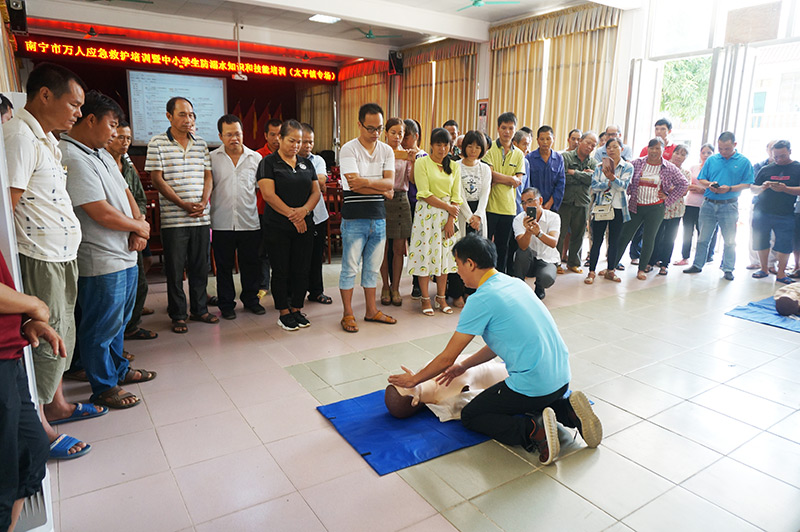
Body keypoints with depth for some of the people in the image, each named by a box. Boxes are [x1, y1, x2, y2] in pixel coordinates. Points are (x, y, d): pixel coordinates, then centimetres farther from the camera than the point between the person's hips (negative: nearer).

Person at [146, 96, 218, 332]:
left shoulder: (201, 144, 11)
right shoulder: (158, 143, -1)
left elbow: (208, 176, 11)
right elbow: (157, 179, -5)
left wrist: (203, 202, -6)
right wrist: (182, 204, -13)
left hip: (201, 218, 4)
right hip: (173, 218, -4)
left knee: (200, 267, 11)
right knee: (175, 269, 3)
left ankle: (200, 309, 24)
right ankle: (178, 315, 15)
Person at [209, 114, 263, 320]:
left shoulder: (255, 158, 6)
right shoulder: (212, 158, 3)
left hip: (250, 222, 1)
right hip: (222, 223, -1)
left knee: (251, 264, 9)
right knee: (224, 266, 8)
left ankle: (251, 299, 27)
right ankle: (226, 304, 22)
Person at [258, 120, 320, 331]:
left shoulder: (306, 164, 13)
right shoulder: (268, 163, -1)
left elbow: (316, 192, 9)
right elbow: (268, 194, -11)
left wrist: (305, 209, -11)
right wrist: (292, 215, -14)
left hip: (304, 225, 4)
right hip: (278, 226, -4)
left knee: (302, 269, 6)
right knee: (281, 271, 2)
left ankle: (297, 309, 19)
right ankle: (284, 313, 13)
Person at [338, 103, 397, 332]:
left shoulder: (387, 151, 10)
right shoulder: (348, 150, -5)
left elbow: (390, 182, -2)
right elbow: (354, 184, -14)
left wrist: (367, 181, -18)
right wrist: (381, 189, -7)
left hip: (378, 218, 5)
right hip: (354, 218, -5)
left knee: (373, 268, 13)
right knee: (350, 268, 2)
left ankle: (371, 311, 25)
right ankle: (348, 314, 13)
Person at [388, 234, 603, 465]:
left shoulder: (480, 300, -15)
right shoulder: (515, 282, 10)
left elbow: (447, 358, -8)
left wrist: (414, 380, 9)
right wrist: (463, 366, 23)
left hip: (533, 384, -8)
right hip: (562, 377, 8)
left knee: (470, 416, 10)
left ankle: (533, 429, -10)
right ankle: (567, 409, 11)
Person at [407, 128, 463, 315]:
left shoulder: (454, 166, 9)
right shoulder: (422, 163, -3)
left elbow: (456, 196, 5)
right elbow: (425, 194, -11)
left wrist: (451, 219, -6)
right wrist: (448, 206, -10)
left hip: (447, 216, 4)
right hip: (427, 213, -4)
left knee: (444, 254, 6)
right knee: (425, 253, -1)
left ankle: (441, 297, 17)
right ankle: (425, 298, 10)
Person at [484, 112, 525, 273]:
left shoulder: (519, 154, 12)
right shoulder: (490, 149, -1)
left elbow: (518, 180, 0)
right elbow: (488, 174, -14)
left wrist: (497, 179, -12)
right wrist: (509, 178, -8)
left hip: (508, 206, 4)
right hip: (490, 205, -4)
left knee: (503, 246, 11)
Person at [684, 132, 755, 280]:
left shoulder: (744, 162, 0)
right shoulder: (712, 160, 8)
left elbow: (747, 184, -4)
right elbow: (701, 179, 10)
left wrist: (729, 188, -18)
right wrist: (709, 184, -11)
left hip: (729, 205, -2)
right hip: (708, 204, 2)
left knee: (730, 240, 5)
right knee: (703, 238, 8)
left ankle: (728, 269, 15)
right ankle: (697, 265, 18)